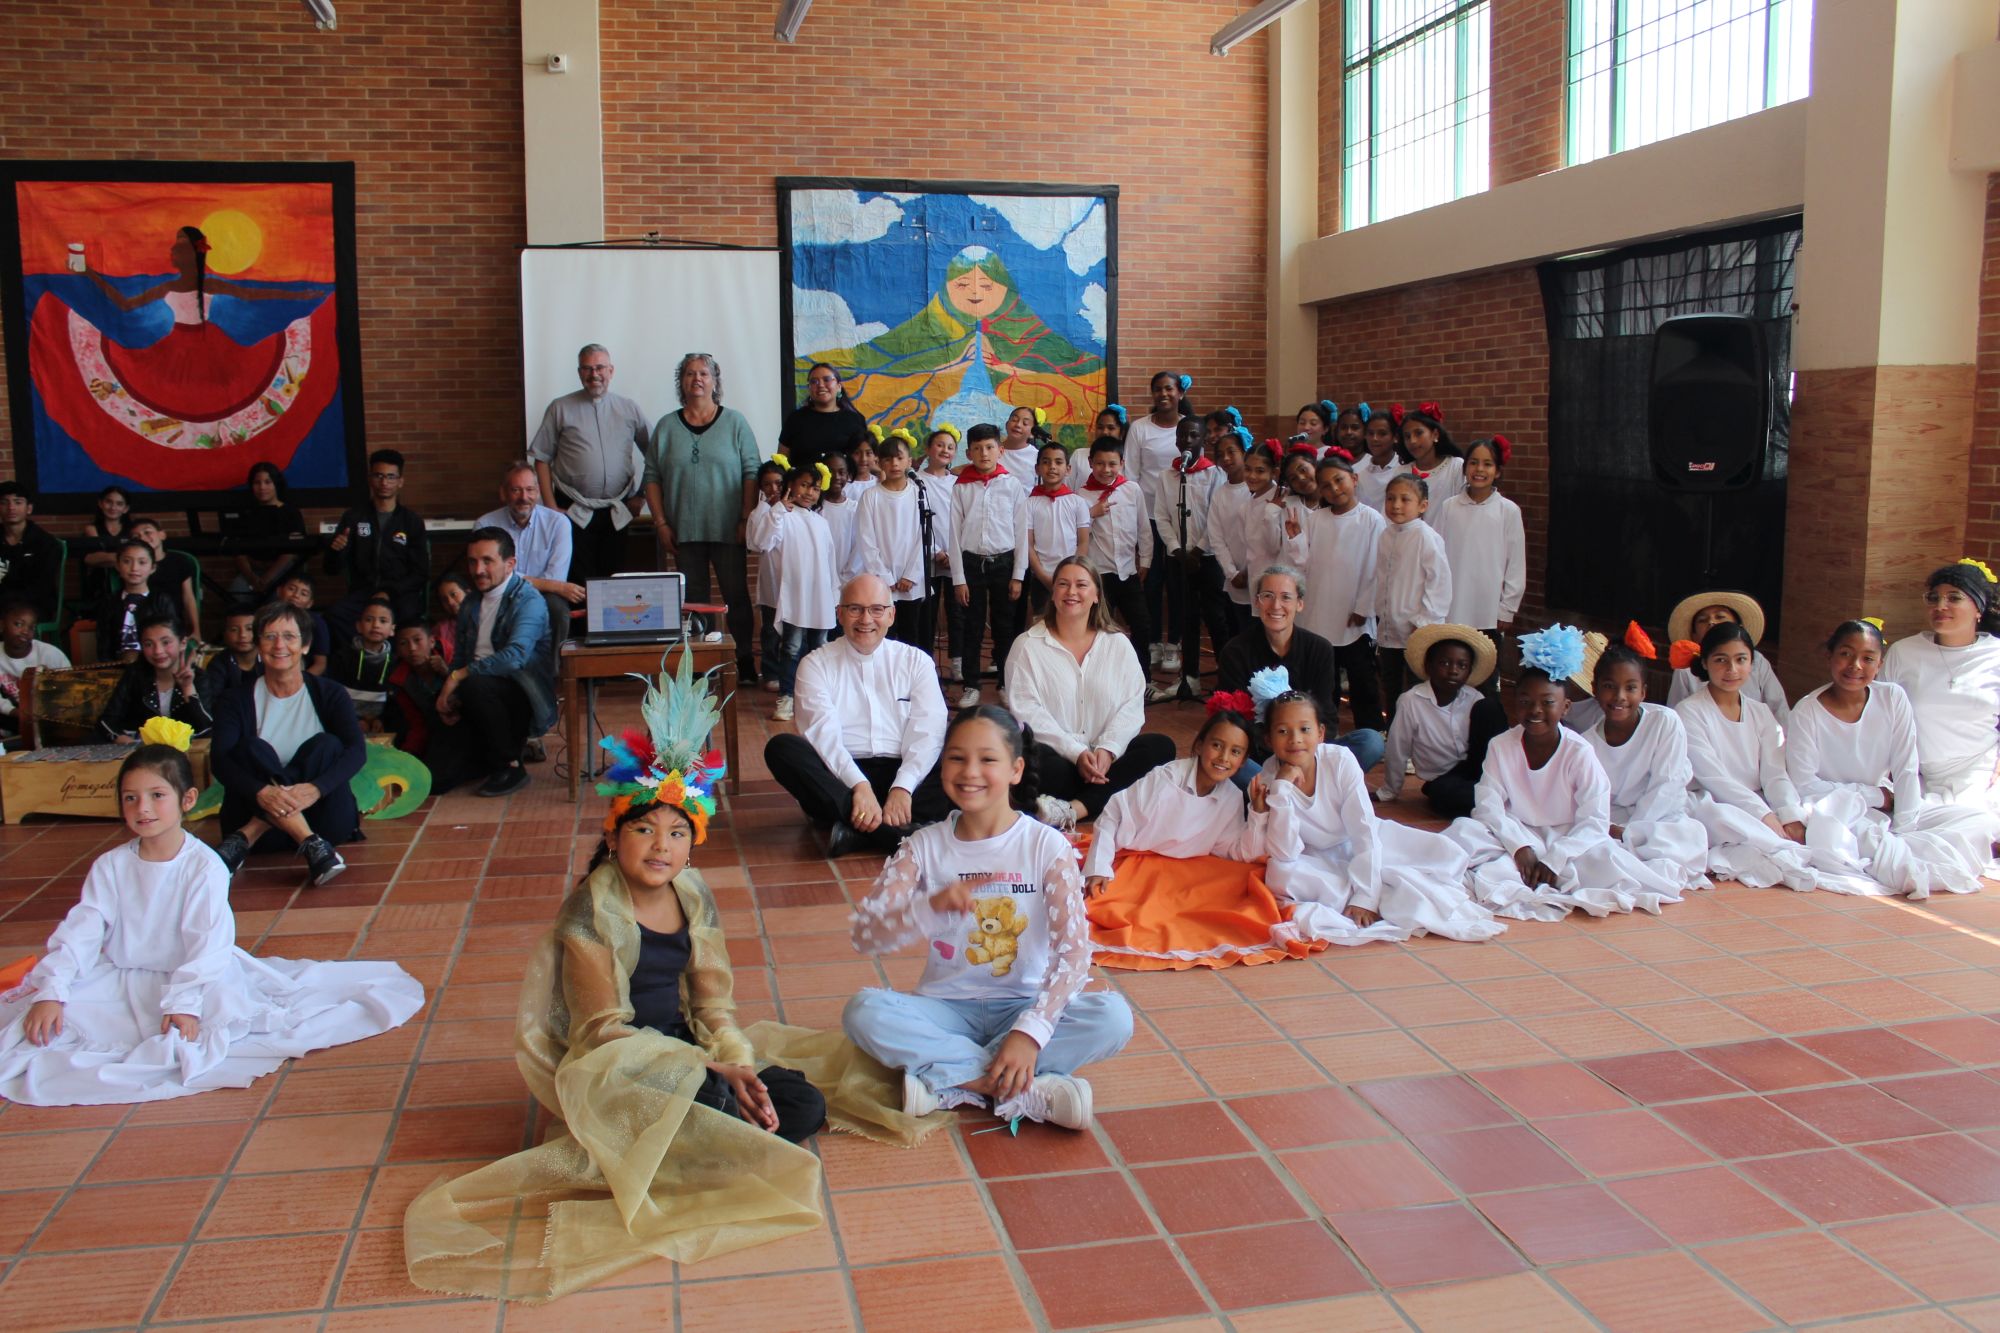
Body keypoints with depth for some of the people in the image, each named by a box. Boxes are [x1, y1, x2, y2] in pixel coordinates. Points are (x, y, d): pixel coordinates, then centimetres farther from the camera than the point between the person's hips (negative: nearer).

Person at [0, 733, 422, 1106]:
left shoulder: (204, 866, -11)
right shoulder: (110, 867, 2)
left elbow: (207, 942, -18)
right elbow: (79, 932, -4)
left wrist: (183, 1003, -29)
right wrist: (50, 992, -17)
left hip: (189, 977, -4)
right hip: (119, 981, 4)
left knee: (223, 1001, -34)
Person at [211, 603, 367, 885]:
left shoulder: (329, 694, 3)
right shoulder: (237, 701, 3)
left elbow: (357, 751, -13)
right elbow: (219, 759, -13)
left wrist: (315, 788, -33)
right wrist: (261, 792, -35)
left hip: (322, 819, 0)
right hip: (252, 814, 0)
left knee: (325, 745, -22)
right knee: (253, 749, -23)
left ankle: (245, 839, -26)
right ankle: (310, 844, -38)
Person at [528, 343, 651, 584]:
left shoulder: (629, 409, 7)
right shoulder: (560, 409, 2)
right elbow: (541, 458, 3)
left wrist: (639, 495, 7)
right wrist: (551, 507, -3)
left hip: (617, 514, 2)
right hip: (574, 512, -2)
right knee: (578, 584, -4)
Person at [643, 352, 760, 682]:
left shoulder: (735, 423, 2)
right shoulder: (667, 426, 8)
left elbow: (752, 473, -1)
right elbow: (652, 477, 7)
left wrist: (746, 520, -7)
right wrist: (661, 523, -1)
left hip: (728, 530, -2)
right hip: (684, 531, 2)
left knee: (737, 596, 1)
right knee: (693, 600, 7)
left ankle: (745, 663, 9)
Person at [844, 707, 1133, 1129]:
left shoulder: (1047, 846, -7)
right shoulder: (925, 847, -1)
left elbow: (1073, 950, -15)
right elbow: (864, 935, -10)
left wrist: (1029, 1033, -27)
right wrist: (932, 906, -29)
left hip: (1027, 1004, -1)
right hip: (947, 1008, 1)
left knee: (1114, 1017, -29)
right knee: (864, 1011, -28)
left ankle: (946, 1082, -25)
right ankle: (1029, 1090, -27)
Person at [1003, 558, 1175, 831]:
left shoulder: (1117, 644, 12)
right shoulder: (1027, 646, 3)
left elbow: (1132, 705, 3)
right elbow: (1026, 711, -7)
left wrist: (1107, 749, -16)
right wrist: (1077, 753, -17)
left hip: (1107, 758, 4)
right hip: (1058, 759, -4)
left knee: (1161, 746, -24)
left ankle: (1072, 810, -32)